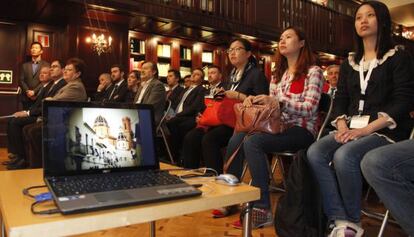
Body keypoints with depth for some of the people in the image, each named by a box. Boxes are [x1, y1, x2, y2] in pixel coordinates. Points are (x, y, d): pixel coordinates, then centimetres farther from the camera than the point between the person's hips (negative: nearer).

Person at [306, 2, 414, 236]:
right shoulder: (350, 62, 20)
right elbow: (340, 99, 13)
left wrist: (366, 129, -19)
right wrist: (342, 126, -8)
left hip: (385, 131, -5)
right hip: (351, 129, 5)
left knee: (344, 156, -33)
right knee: (315, 153, -24)